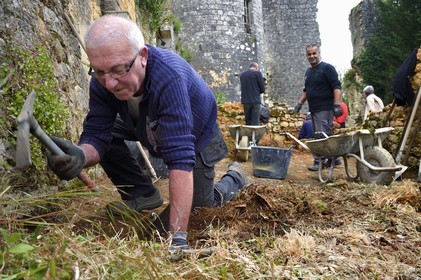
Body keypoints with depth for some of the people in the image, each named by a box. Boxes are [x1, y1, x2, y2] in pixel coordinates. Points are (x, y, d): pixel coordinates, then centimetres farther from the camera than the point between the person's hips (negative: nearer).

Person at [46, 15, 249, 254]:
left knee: (202, 203, 1)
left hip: (198, 134, -4)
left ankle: (235, 176, 31)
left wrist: (178, 236, -52)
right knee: (107, 131, -15)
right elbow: (96, 135, -25)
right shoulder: (102, 81, -27)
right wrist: (81, 155, -51)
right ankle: (143, 194, 2)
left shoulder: (169, 77, -45)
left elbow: (181, 157, -50)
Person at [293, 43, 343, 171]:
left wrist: (337, 104, -22)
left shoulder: (327, 68, -7)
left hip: (325, 108, -8)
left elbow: (337, 87, -13)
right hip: (314, 108, 8)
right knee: (326, 136, 13)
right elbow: (306, 90, 28)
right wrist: (300, 103, 17)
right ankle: (332, 158, 22)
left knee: (321, 136, -9)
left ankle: (319, 162, -6)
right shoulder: (308, 71, 18)